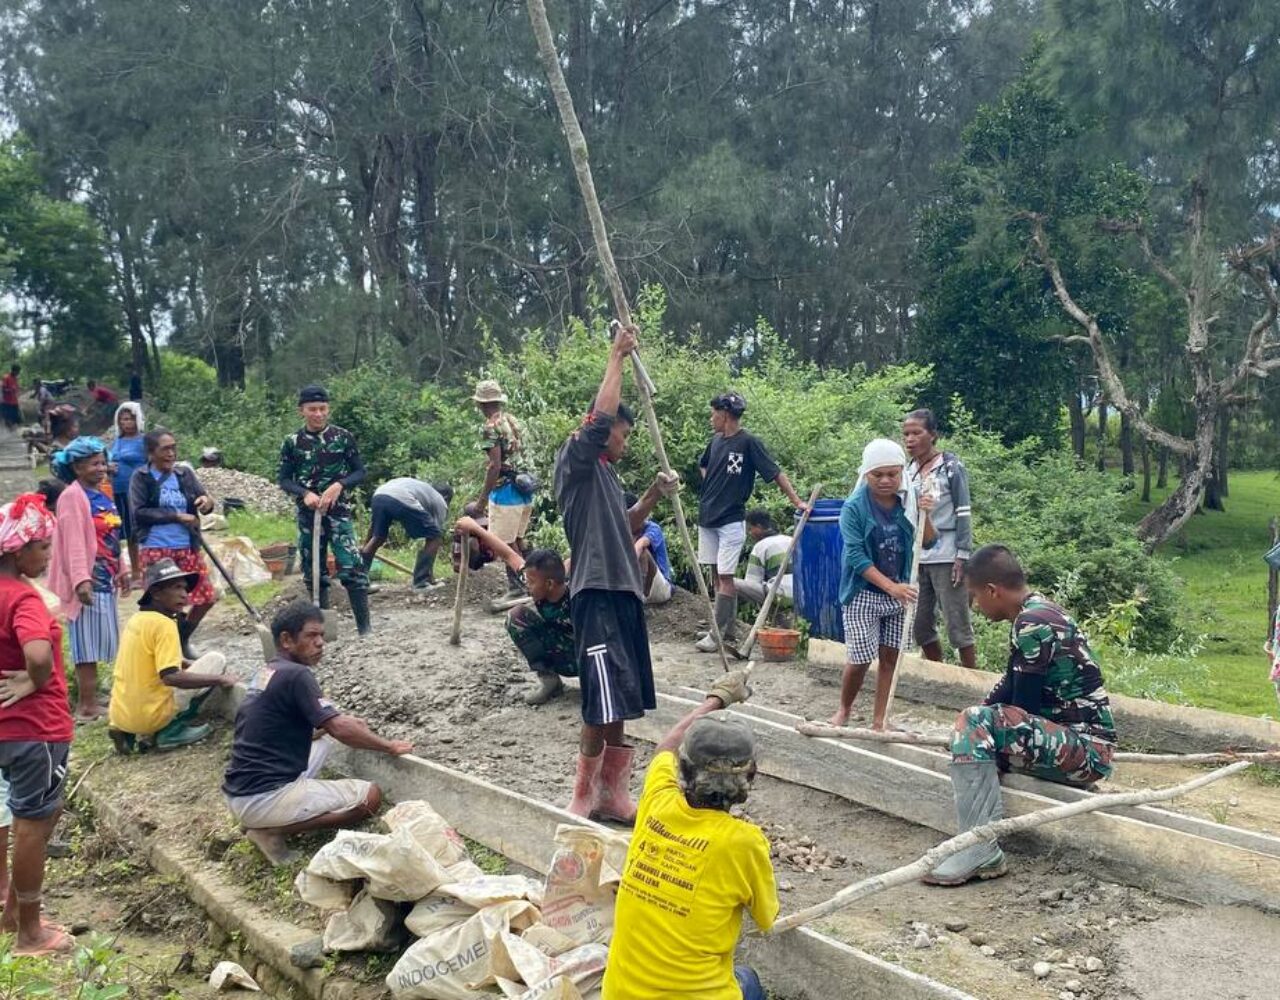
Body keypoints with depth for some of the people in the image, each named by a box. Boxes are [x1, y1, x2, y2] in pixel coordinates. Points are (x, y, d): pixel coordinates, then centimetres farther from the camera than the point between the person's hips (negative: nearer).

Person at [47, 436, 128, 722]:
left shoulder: (101, 495, 14)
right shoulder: (72, 496, -13)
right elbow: (74, 541, -21)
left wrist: (120, 571, 22)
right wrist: (81, 579, -27)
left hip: (105, 579, 9)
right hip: (89, 580, -9)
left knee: (97, 643, 13)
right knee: (87, 644, -4)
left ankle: (90, 702, 22)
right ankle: (86, 707, 1)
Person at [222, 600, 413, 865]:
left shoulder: (267, 672, 14)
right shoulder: (297, 675, -14)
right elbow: (341, 730, -15)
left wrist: (341, 722, 17)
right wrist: (390, 746, -1)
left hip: (238, 794, 9)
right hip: (262, 798, -9)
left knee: (324, 736, 25)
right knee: (370, 796, -4)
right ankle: (272, 830, -5)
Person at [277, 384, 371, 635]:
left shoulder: (343, 437, 0)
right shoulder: (293, 442, 3)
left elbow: (359, 472, 3)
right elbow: (283, 479, 5)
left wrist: (339, 485, -15)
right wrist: (305, 493, -13)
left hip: (338, 511, -2)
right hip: (307, 513, 2)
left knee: (351, 567, -12)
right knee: (313, 571, 9)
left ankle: (364, 627, -8)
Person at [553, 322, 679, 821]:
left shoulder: (605, 474, 21)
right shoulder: (575, 458, -5)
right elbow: (600, 416, -20)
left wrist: (651, 497, 12)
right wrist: (616, 357, -13)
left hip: (622, 591, 9)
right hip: (597, 593, -9)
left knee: (619, 703, 12)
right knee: (604, 702, -9)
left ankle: (612, 793, 21)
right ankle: (584, 796, 3)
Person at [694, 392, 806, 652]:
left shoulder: (748, 442, -10)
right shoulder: (715, 441, 8)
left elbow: (775, 473, -12)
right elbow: (703, 466, 29)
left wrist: (796, 501, -19)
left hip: (731, 520, -7)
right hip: (707, 516, 7)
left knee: (725, 576, -7)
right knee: (716, 574, 10)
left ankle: (719, 633, -5)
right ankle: (726, 628, 18)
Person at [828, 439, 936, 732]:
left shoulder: (907, 501, -2)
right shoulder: (854, 506, -14)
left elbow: (928, 542, 2)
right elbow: (856, 556, -18)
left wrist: (924, 514, -17)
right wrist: (890, 587, -26)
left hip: (899, 592, 4)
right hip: (863, 594, -4)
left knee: (890, 657, 7)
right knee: (860, 660, -1)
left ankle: (879, 719, 19)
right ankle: (843, 709, 25)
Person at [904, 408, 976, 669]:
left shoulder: (951, 466, -6)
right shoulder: (908, 471, 9)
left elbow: (964, 514, -8)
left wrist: (962, 556, -14)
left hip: (945, 558, -6)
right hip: (915, 558, 6)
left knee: (957, 623, 0)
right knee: (920, 625, 9)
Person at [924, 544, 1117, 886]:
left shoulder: (1032, 624, -18)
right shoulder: (1037, 611, 12)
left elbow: (1023, 707, -15)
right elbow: (1010, 687, 21)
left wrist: (976, 724, 2)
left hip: (1086, 750, -11)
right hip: (1080, 745, 11)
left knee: (976, 723, -24)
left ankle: (981, 850, -24)